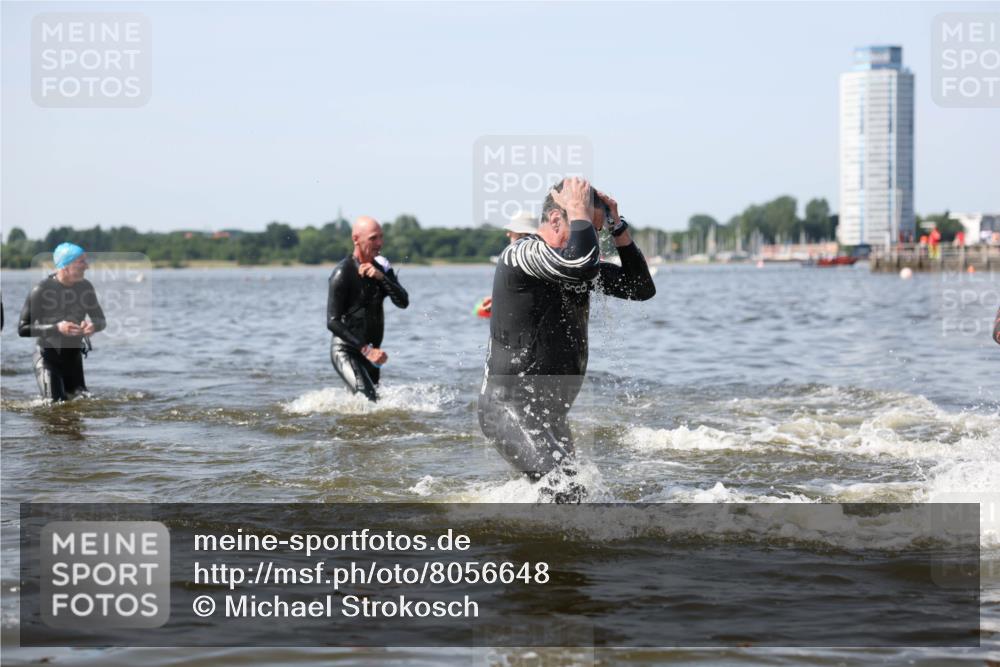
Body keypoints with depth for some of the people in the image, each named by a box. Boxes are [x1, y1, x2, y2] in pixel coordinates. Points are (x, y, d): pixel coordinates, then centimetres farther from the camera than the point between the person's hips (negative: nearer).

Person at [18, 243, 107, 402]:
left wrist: (94, 325, -20)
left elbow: (101, 321, 6)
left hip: (73, 354, 5)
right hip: (48, 355, -5)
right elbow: (23, 329, -19)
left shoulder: (85, 287, -3)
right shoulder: (41, 290, -18)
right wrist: (57, 328, -32)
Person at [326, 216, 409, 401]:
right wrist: (365, 349, -27)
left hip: (371, 350, 7)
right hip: (345, 349, -7)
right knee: (368, 399, -24)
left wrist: (381, 277, -22)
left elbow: (403, 302, -7)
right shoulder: (342, 273, -16)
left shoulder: (381, 267, 5)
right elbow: (332, 322, -20)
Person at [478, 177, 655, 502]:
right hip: (508, 406, -10)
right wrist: (580, 210, -21)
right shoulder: (520, 254, -18)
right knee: (566, 491, -25)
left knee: (563, 494, 16)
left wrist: (617, 227, 1)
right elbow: (581, 262, -38)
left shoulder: (575, 267, 10)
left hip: (550, 412, 10)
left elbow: (641, 288, 11)